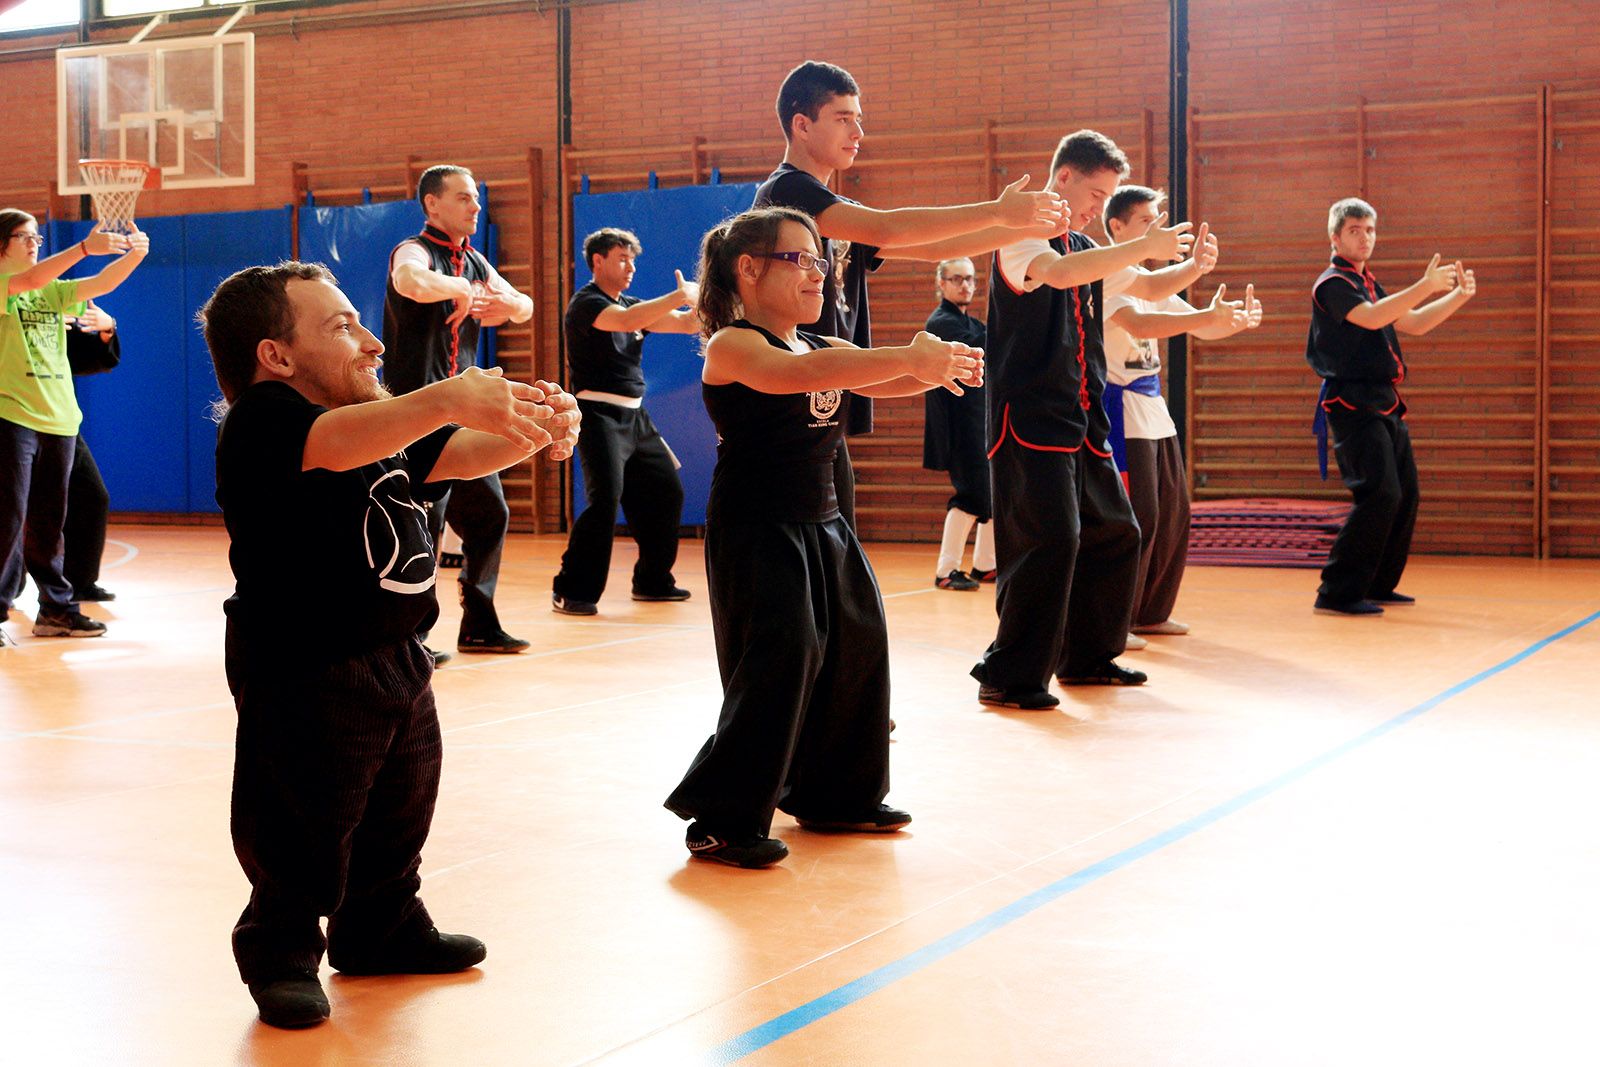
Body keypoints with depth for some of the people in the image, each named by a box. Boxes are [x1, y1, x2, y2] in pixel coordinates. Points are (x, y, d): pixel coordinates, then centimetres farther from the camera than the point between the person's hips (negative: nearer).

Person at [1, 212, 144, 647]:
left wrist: (134, 254, -15)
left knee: (49, 522, 12)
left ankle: (55, 608, 18)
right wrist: (85, 247, -32)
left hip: (59, 419, 6)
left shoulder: (54, 292, 15)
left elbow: (102, 283, 3)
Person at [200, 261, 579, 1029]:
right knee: (302, 831, 2)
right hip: (305, 673, -9)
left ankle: (382, 933, 40)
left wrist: (534, 429, -16)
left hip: (396, 662, 9)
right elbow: (337, 443, -37)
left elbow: (462, 455, 6)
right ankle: (281, 957, 21)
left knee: (397, 817, 21)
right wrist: (449, 398, -51)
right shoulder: (260, 421, -17)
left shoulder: (386, 421, 12)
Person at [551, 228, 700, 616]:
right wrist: (680, 296, -25)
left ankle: (652, 580, 25)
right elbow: (626, 321, -29)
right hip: (599, 414, -9)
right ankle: (571, 591, -14)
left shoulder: (633, 304, 15)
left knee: (667, 493, 11)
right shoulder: (586, 303, -9)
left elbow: (688, 324, 10)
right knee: (605, 499, -19)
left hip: (634, 416, 9)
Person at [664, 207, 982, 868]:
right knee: (781, 660, -14)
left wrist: (939, 367, -22)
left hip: (822, 527, 9)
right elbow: (793, 374, -33)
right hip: (756, 532, -9)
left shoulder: (826, 349, 13)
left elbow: (884, 383, 3)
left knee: (856, 650, 11)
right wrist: (909, 358, -39)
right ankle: (723, 820, -4)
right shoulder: (733, 345, -13)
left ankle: (836, 797, 28)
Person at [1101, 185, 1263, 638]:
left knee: (1173, 514, 11)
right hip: (1121, 406, -9)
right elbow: (1138, 324, -29)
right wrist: (1209, 315, -36)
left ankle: (1150, 613, 21)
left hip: (1153, 405, 9)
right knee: (1135, 518, -11)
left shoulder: (1148, 279, 16)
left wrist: (1239, 320, -6)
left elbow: (1201, 328, 16)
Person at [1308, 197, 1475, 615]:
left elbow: (1413, 323, 23)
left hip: (1384, 404, 10)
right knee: (1380, 494, -19)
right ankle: (1337, 593, -17)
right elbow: (1371, 317, -26)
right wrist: (1425, 286, -31)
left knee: (1405, 494, 12)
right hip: (1354, 404, -10)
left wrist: (1459, 296, 11)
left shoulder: (1366, 283, 20)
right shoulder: (1332, 284, -9)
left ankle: (1378, 585, 21)